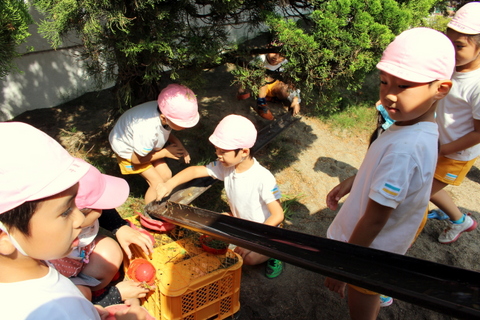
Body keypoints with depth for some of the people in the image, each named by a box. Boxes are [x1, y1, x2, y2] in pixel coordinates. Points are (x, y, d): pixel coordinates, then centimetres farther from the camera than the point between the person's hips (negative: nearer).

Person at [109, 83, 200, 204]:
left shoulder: (166, 110, -27)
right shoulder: (147, 131, -45)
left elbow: (166, 131, -2)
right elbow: (136, 159, -25)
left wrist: (178, 143, -20)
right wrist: (165, 152, -19)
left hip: (148, 145, 6)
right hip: (128, 150, -6)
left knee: (166, 175, 2)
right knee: (157, 182, -7)